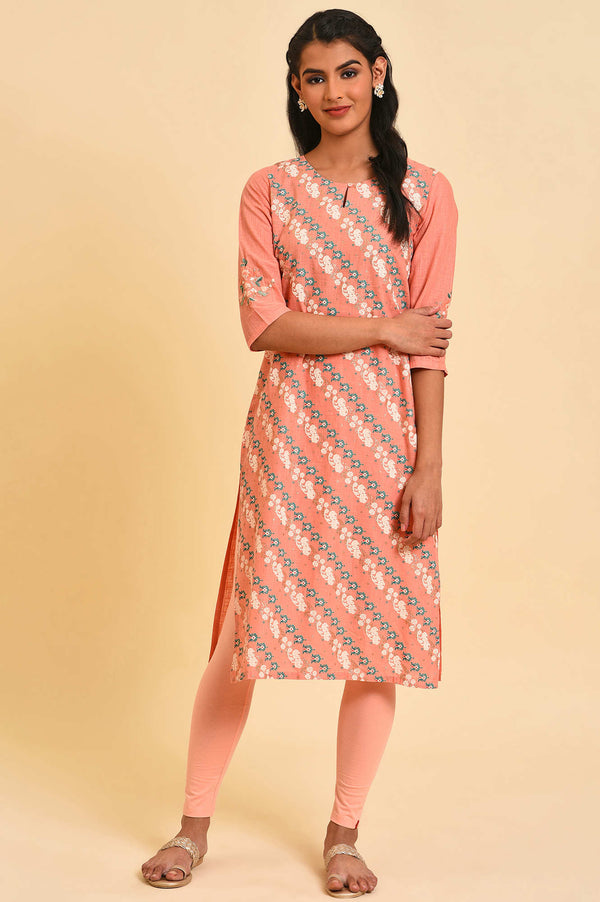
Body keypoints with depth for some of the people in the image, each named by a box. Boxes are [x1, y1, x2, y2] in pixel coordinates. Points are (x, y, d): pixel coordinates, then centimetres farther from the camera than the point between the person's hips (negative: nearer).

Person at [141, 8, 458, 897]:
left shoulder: (424, 192, 3)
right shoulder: (269, 190, 4)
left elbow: (430, 343, -1)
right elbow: (264, 324, -6)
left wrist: (428, 468, -6)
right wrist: (381, 329, -9)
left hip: (385, 438, 1)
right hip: (288, 432, -1)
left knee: (381, 635, 4)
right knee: (246, 628, 1)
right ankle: (194, 825, 18)